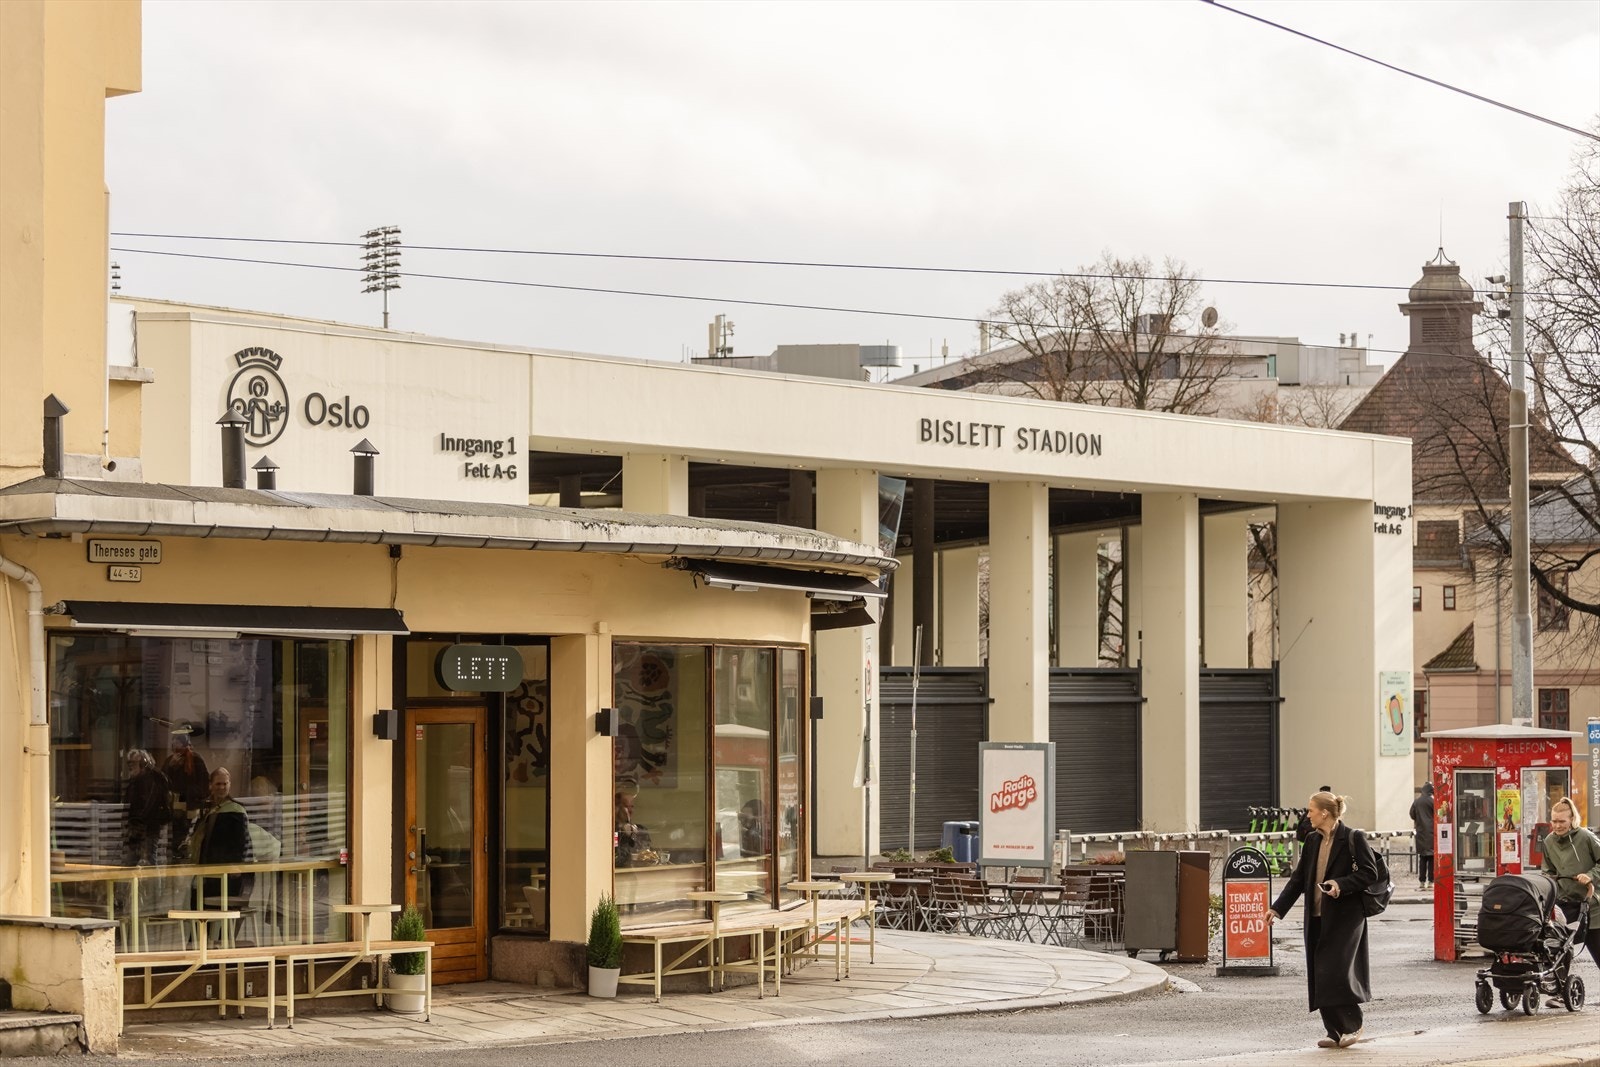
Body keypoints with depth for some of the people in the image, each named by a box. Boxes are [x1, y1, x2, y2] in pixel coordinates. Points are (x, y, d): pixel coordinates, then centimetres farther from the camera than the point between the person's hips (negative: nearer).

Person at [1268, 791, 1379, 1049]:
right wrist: (1278, 908, 10)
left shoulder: (1353, 838, -7)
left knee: (1336, 971, -12)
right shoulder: (1312, 841, 13)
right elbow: (1298, 879, 16)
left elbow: (1369, 873, -10)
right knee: (1319, 976, 4)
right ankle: (1335, 1032, 13)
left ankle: (1352, 1025, 5)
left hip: (1344, 918, -7)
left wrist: (1341, 884, -21)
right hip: (1317, 919, 7)